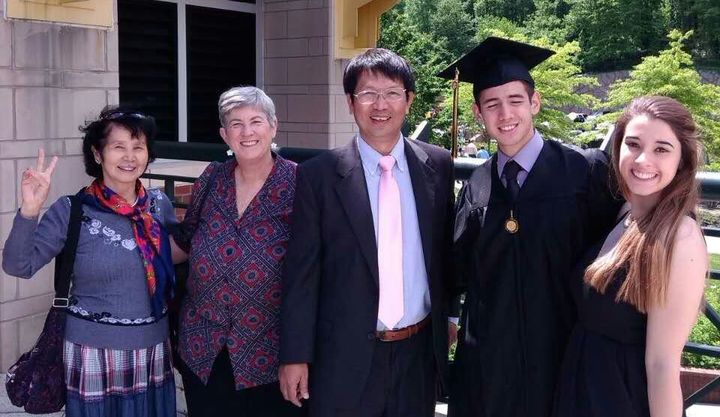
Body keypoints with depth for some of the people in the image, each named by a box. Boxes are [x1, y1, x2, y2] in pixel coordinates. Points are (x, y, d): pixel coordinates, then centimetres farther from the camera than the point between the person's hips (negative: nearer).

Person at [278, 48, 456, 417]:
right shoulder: (319, 175, -6)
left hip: (419, 352, 3)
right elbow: (302, 272, -6)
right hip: (345, 357, -3)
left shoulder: (438, 166, 2)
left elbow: (446, 251, 10)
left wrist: (449, 317, 9)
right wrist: (295, 356, -7)